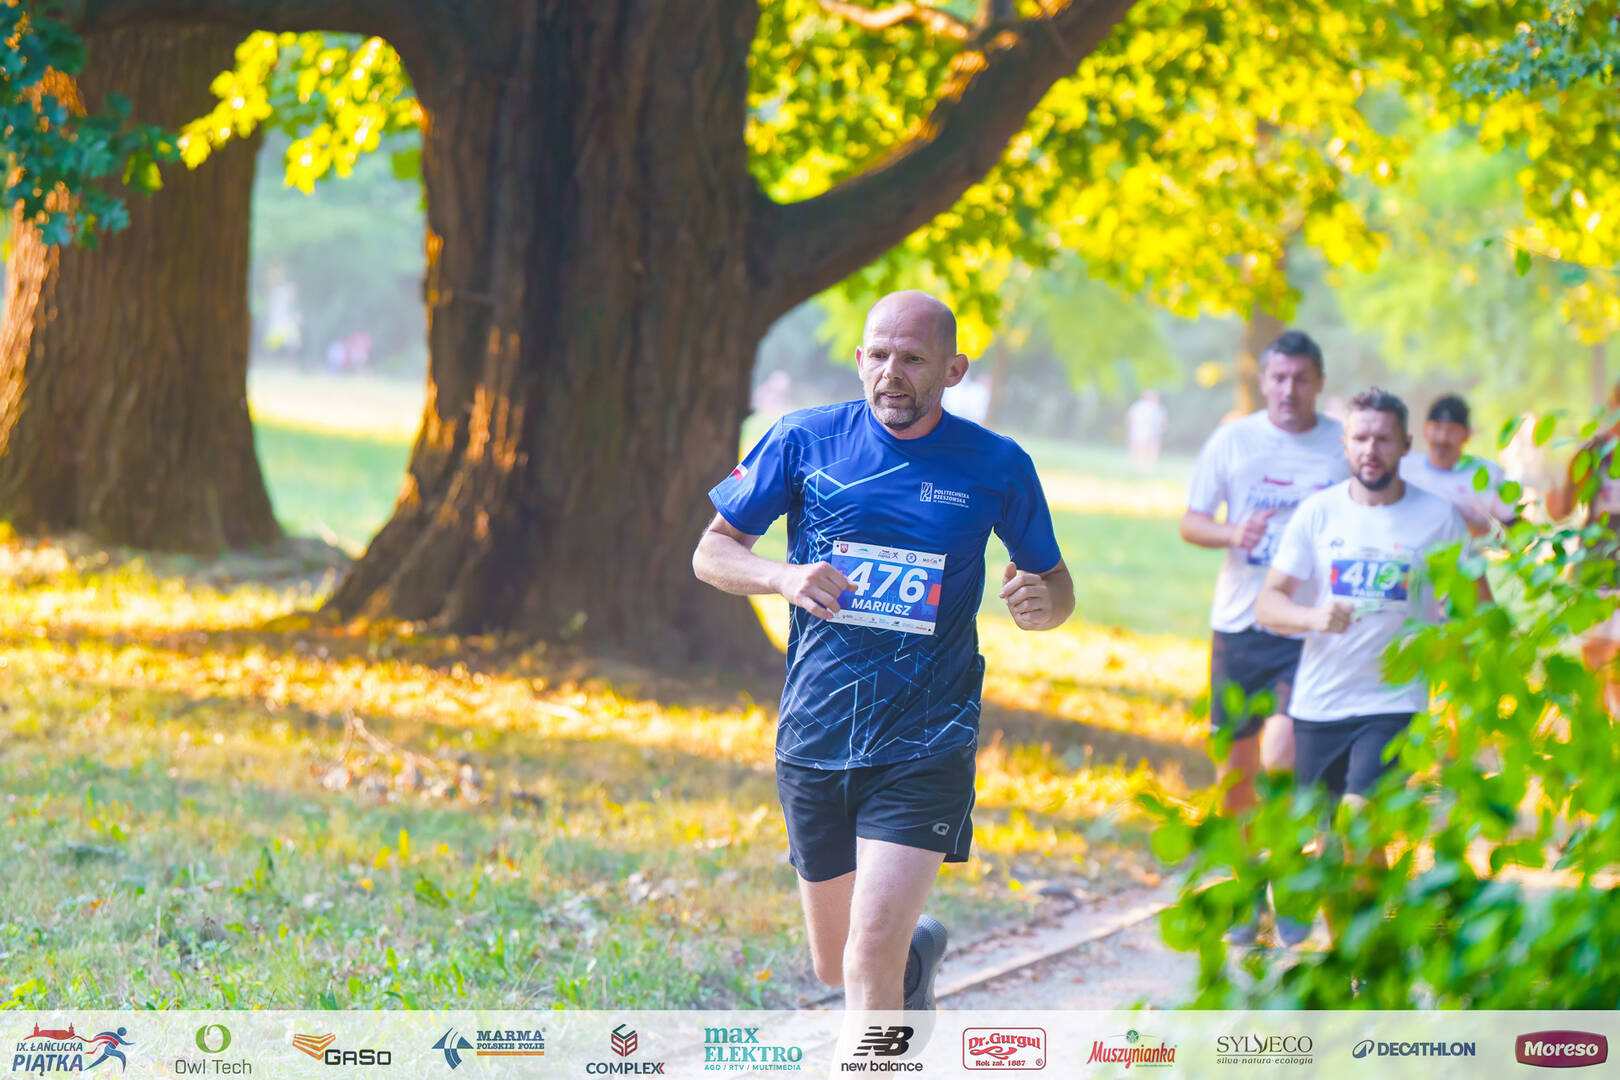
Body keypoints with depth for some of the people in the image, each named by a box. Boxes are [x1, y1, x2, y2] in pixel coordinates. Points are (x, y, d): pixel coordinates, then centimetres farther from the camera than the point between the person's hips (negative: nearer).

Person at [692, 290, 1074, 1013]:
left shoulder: (996, 467, -1)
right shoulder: (805, 440, -1)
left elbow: (1057, 588, 11)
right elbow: (711, 552, 6)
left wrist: (1042, 602, -14)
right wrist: (784, 577, -16)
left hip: (926, 743, -3)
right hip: (814, 737, 3)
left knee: (872, 954, -18)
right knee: (835, 967, 15)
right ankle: (917, 952, 50)